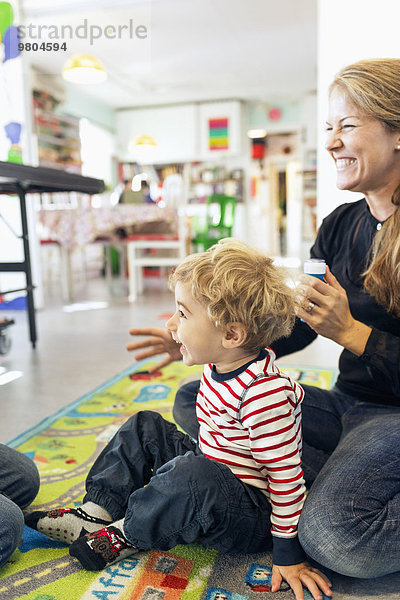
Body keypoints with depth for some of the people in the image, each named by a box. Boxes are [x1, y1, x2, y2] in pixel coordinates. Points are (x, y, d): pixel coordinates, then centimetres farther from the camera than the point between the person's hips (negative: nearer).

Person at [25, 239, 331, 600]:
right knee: (146, 427, 12)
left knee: (194, 475, -39)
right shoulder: (220, 366, -3)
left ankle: (128, 533, -9)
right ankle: (98, 513, 9)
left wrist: (288, 553, -18)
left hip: (251, 518, -9)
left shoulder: (264, 393, -31)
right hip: (213, 473, 9)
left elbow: (285, 474, -25)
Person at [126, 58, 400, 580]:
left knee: (333, 535, -34)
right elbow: (294, 327, 7)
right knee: (193, 401, -4)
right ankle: (340, 479, -6)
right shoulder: (340, 225, 5)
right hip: (347, 406, 8)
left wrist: (349, 331, -24)